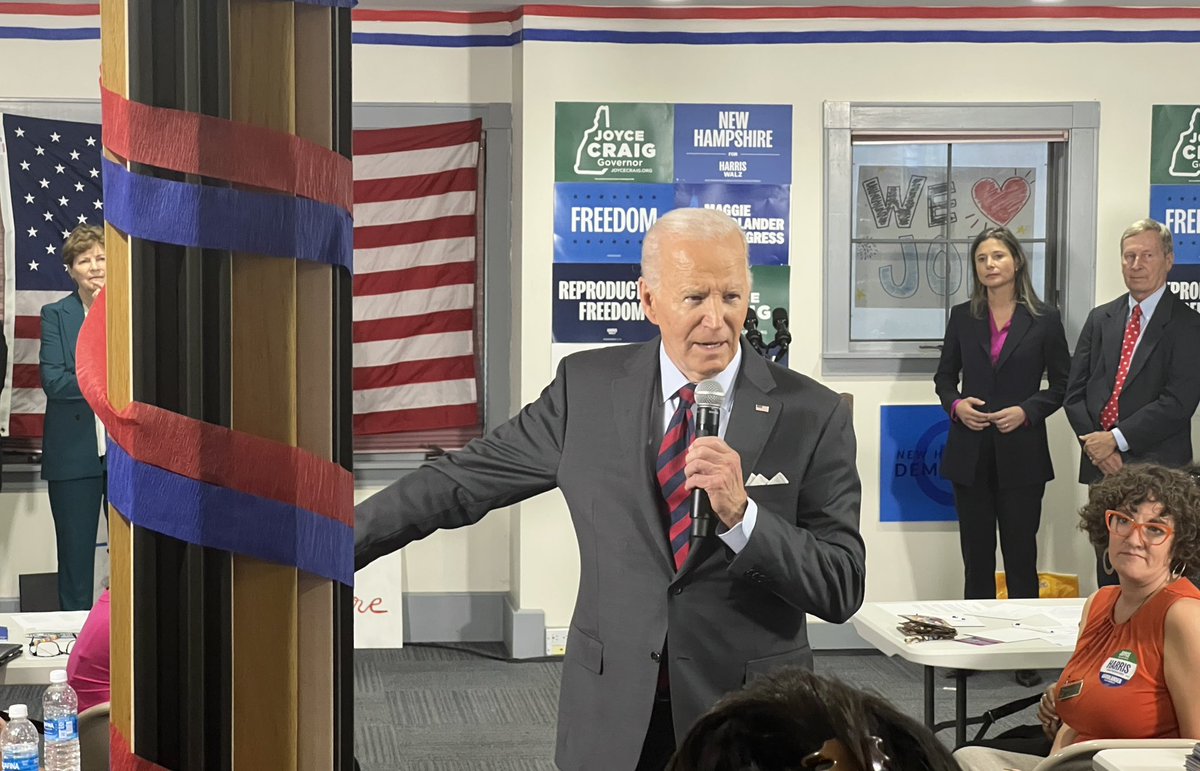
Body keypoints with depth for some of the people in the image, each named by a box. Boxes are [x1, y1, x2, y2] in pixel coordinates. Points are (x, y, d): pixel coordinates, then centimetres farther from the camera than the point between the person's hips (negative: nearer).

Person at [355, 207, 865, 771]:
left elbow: (842, 590, -9)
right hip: (612, 717, 1)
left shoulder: (813, 415, -6)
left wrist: (740, 514, -24)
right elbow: (462, 481, 5)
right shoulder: (588, 387, -1)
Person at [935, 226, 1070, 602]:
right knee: (976, 554, 6)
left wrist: (1027, 411, -12)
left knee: (1021, 554, 0)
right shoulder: (962, 317, 8)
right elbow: (944, 376, 15)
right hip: (971, 454, 2)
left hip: (1021, 454, -2)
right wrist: (955, 404, -6)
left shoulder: (1045, 320, 1)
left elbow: (1061, 384, 4)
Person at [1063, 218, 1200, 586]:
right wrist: (1095, 446, -5)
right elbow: (1075, 392, 10)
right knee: (1108, 574, 10)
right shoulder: (1100, 319, 13)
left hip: (1157, 471, -5)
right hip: (1102, 466, 5)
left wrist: (1116, 439, -14)